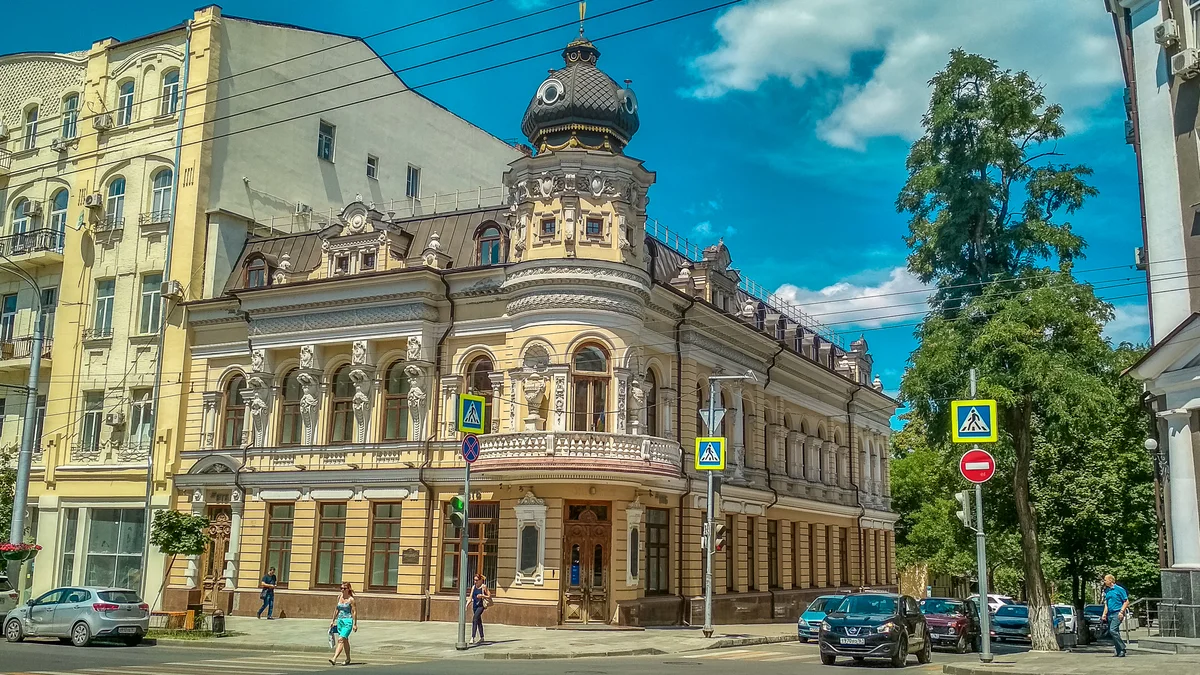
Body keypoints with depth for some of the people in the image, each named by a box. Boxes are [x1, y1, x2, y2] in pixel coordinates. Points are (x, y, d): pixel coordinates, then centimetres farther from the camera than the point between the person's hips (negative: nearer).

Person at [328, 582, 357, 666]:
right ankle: (348, 659, 28)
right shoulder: (339, 597, 8)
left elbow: (355, 612, -9)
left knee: (341, 640, -17)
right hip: (340, 621, 7)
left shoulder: (351, 599, -9)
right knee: (345, 641, 16)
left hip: (348, 621, -7)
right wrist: (333, 620, 18)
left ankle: (334, 659, -25)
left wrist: (355, 624, -11)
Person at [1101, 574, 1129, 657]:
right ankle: (1119, 652, 11)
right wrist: (1104, 614, 14)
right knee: (1114, 632, 7)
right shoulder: (1107, 591, 17)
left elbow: (1126, 602, -5)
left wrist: (1121, 611, -15)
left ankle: (1122, 648, -14)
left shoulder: (1119, 589, -4)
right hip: (1110, 614, 8)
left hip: (1117, 613, -8)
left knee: (1113, 630, -21)